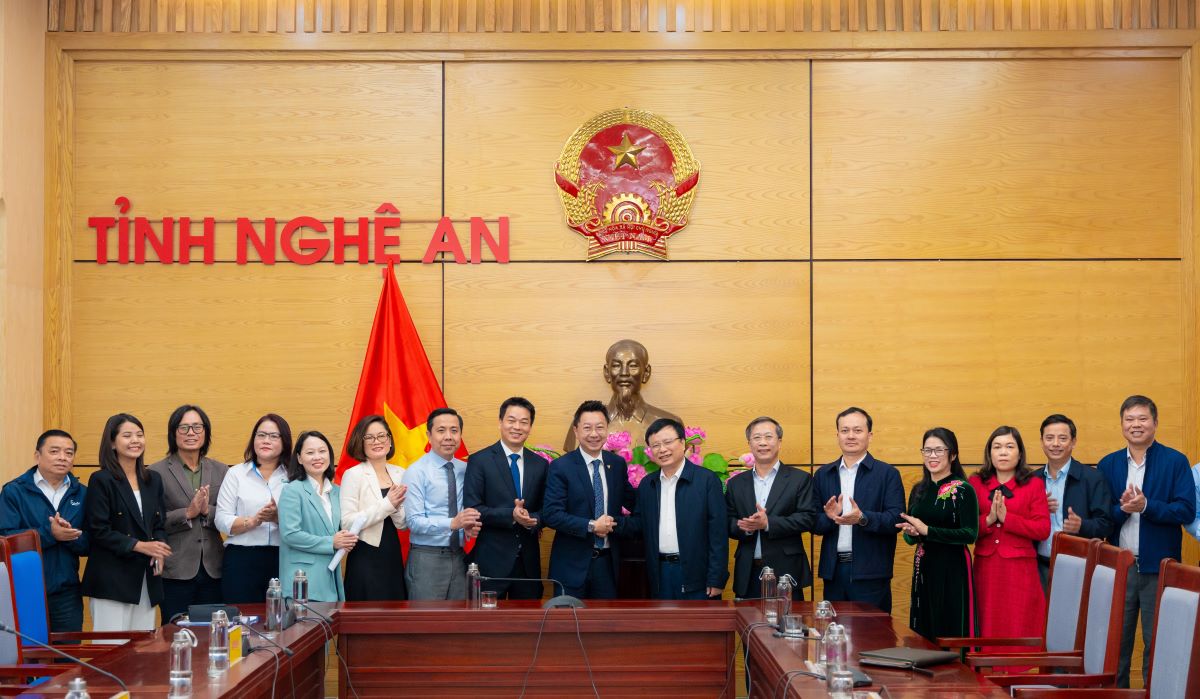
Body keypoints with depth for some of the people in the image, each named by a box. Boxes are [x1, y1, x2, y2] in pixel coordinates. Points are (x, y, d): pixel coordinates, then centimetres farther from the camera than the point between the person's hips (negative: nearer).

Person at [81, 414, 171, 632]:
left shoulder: (153, 479, 13)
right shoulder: (101, 480, -4)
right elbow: (98, 530, -10)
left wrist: (158, 551, -5)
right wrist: (139, 545, -17)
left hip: (147, 577, 6)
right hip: (112, 579, -5)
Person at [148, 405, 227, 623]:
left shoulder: (221, 471, 9)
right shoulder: (157, 472, -1)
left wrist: (207, 511, -13)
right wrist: (187, 513, -17)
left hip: (213, 570, 3)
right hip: (176, 572, -3)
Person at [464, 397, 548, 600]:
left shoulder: (540, 464, 9)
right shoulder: (479, 461, -3)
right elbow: (472, 508, -10)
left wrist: (533, 519, -12)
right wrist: (510, 515, -21)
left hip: (529, 560, 4)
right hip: (492, 559, -4)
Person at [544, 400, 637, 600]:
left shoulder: (618, 464, 6)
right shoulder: (560, 467, -8)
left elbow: (633, 503, 16)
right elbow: (551, 514, -14)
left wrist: (615, 523, -2)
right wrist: (591, 526, -18)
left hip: (608, 561, 4)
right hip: (572, 563, -4)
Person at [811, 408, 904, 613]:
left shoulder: (888, 474, 1)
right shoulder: (822, 475, 11)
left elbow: (896, 519, -9)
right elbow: (813, 523, 7)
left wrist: (862, 518, -24)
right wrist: (829, 517, -14)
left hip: (870, 573, -3)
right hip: (834, 571, 3)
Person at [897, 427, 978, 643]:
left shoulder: (963, 490, -8)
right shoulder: (919, 490, 10)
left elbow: (970, 534, -17)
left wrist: (927, 530, -20)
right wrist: (911, 533, -8)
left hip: (952, 570, -6)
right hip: (923, 569, 6)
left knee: (951, 633, 0)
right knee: (923, 635, 10)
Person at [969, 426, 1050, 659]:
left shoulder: (1034, 485, 6)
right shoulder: (975, 483, 10)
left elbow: (1043, 529, -5)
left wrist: (1006, 517, -13)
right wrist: (988, 519, -13)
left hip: (1020, 570, -1)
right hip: (985, 570, 2)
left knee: (1018, 635, -2)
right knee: (985, 632, 1)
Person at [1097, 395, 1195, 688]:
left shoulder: (1176, 462, -2)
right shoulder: (1108, 464, 7)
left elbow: (1186, 511, -10)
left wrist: (1146, 506, -22)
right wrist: (1122, 509, -17)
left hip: (1158, 568, -3)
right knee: (1116, 642, 9)